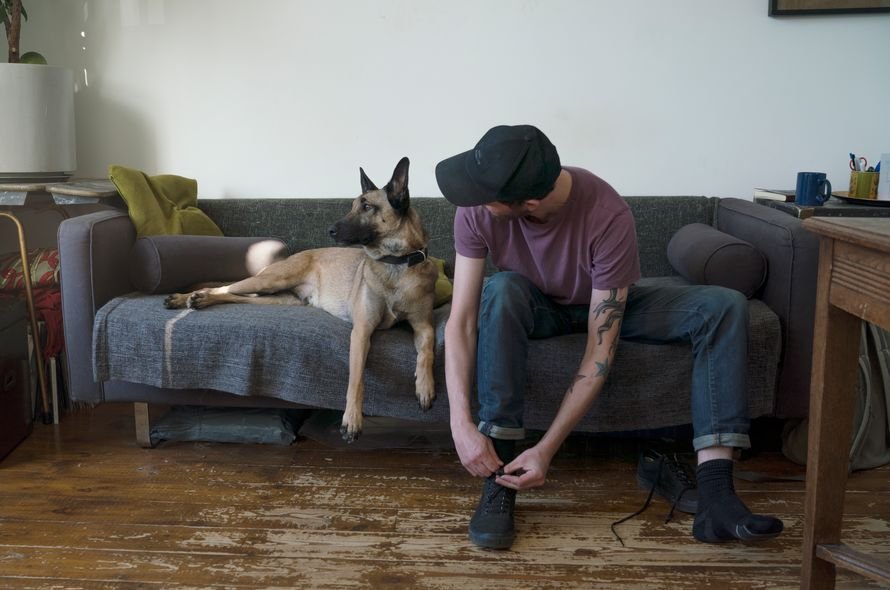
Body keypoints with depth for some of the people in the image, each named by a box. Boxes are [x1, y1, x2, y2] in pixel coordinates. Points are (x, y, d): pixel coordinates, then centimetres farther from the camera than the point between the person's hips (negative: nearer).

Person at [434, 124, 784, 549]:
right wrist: (462, 423, -40)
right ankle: (498, 482, -32)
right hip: (535, 307, 1)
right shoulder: (476, 211, -29)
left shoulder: (609, 218, -36)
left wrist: (546, 449, -38)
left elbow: (599, 354, -34)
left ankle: (714, 493, -31)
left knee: (725, 307, -25)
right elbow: (461, 322, -28)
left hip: (606, 307, 0)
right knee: (501, 289, -37)